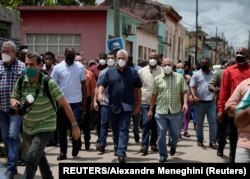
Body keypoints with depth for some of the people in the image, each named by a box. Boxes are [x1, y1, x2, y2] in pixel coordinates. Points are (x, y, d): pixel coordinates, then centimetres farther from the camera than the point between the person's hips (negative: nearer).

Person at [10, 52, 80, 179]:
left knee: (32, 158, -19)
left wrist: (74, 125, -16)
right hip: (28, 127, 6)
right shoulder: (21, 81, -8)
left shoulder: (49, 83, -21)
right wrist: (14, 102, -21)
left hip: (45, 127, -6)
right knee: (39, 156, 22)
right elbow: (13, 98, 5)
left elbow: (64, 103, -17)